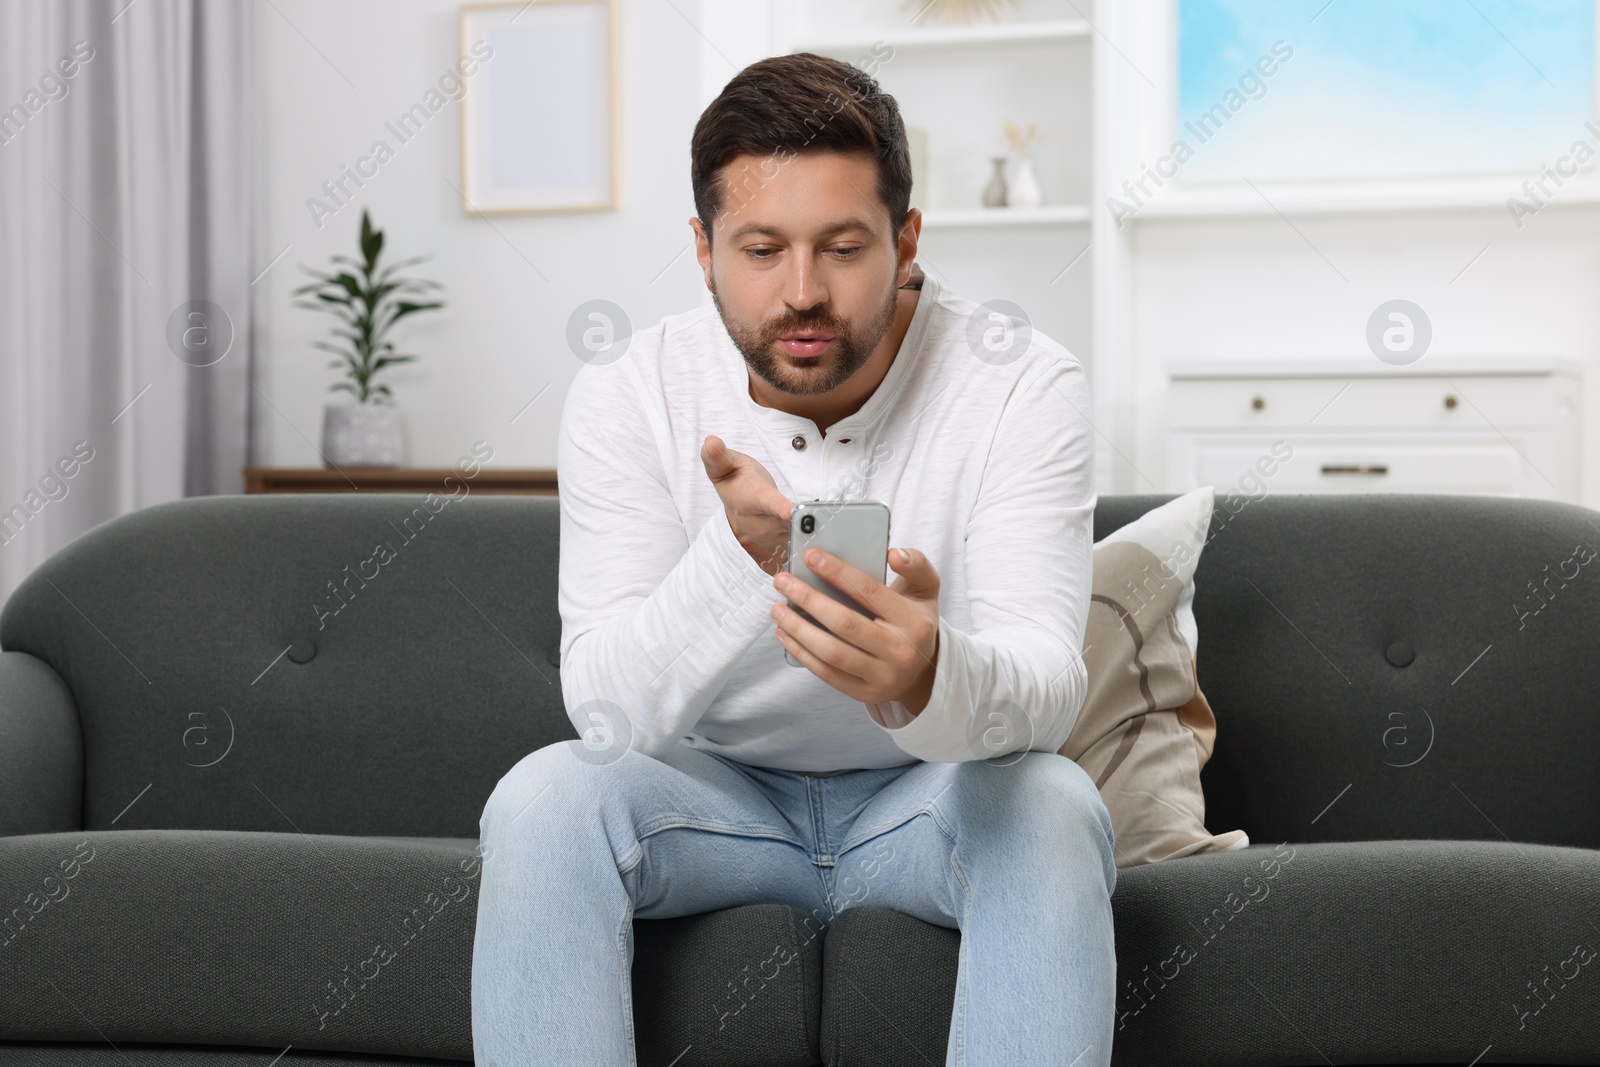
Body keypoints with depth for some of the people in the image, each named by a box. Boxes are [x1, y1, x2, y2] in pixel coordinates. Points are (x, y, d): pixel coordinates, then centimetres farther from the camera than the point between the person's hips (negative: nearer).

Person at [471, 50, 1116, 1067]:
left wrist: (928, 678, -52)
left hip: (933, 790, 0)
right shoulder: (627, 392, -14)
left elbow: (1046, 687, -27)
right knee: (542, 800, -28)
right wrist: (741, 556, -41)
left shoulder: (1022, 383, -17)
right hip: (719, 790, 1)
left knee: (1051, 808, -32)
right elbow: (609, 708, -21)